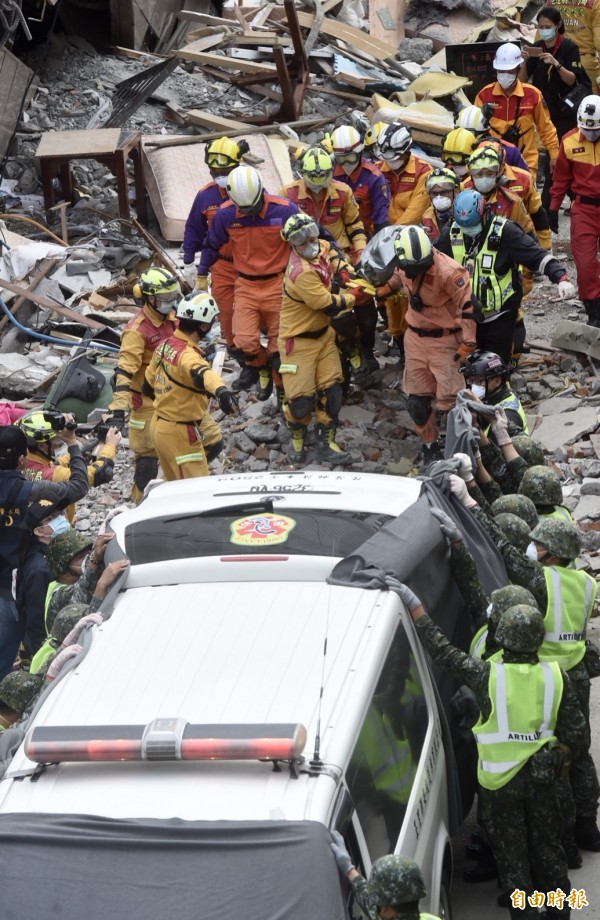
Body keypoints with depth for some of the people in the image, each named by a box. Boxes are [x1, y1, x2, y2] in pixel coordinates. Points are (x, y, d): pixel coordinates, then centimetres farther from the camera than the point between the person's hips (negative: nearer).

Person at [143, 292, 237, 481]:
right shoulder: (186, 355, -24)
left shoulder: (164, 346, 4)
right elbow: (201, 373, -48)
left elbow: (147, 386, 17)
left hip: (158, 425, 9)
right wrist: (220, 390, -67)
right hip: (179, 433, -9)